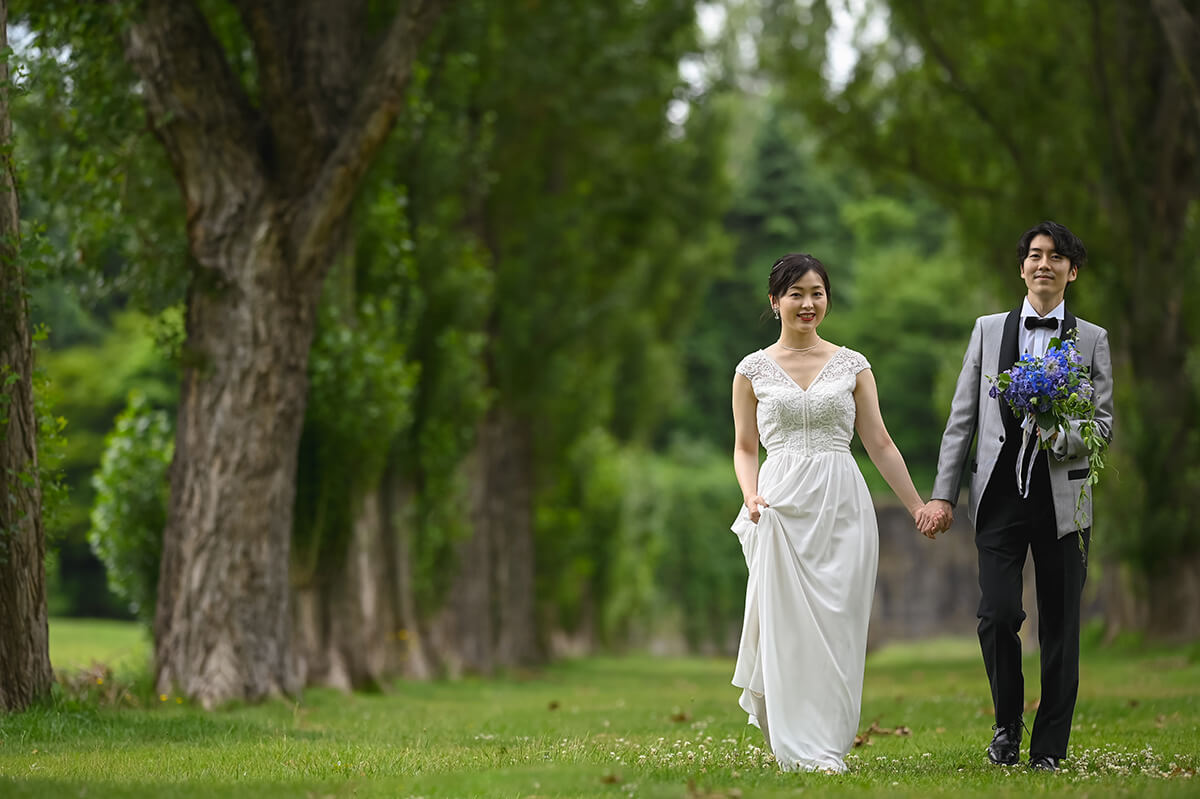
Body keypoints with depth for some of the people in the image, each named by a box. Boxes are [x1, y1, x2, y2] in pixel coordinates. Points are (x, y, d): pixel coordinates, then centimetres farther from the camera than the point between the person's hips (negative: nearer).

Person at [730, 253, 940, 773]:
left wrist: (918, 506, 7)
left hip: (842, 505, 1)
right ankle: (802, 748, 3)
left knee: (836, 626, -2)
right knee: (788, 624, -5)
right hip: (782, 505, -1)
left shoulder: (852, 365, 9)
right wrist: (751, 497, -8)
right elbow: (745, 447, 10)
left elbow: (879, 443, 10)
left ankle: (828, 744, 6)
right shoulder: (754, 370, 7)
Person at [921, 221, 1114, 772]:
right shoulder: (988, 331, 11)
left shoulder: (1092, 340, 7)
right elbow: (962, 419, 9)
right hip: (999, 495, 0)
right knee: (998, 614, -10)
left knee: (1060, 625, 2)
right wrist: (943, 494, 3)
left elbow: (1103, 425, 4)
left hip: (1062, 496, 0)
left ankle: (1049, 747, 12)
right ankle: (1008, 723, 13)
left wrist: (1059, 436, -17)